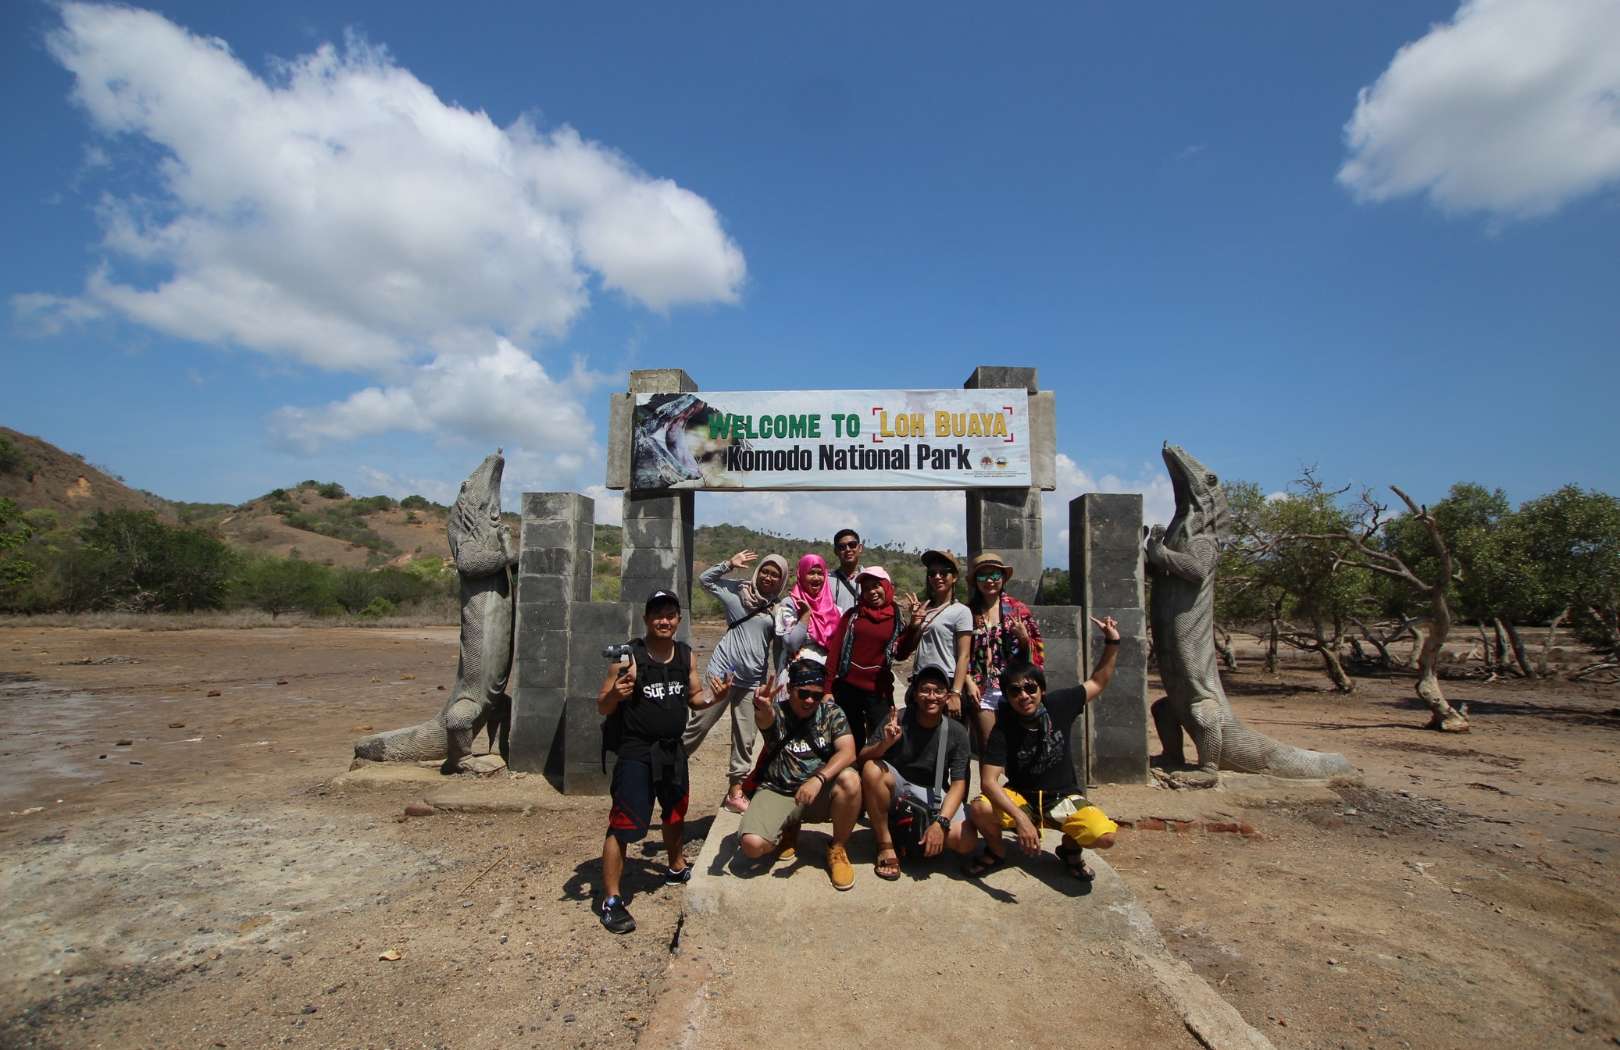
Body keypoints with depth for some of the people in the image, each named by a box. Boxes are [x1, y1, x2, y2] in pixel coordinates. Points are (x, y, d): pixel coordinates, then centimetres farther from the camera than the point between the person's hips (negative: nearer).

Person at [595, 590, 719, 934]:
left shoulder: (686, 655, 1)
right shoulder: (630, 657, -17)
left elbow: (694, 696, 13)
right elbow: (601, 707, -13)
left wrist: (712, 699, -8)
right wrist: (615, 695, -35)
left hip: (672, 749, 7)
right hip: (636, 752, -7)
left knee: (675, 812, 25)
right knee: (622, 824, -7)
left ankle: (676, 868, 50)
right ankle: (610, 900, 9)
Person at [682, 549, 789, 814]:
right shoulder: (739, 591, 1)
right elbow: (705, 579, 4)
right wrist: (729, 564, -8)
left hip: (753, 680, 3)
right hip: (722, 671, -2)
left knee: (745, 738, 10)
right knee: (697, 725, 2)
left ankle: (735, 791, 21)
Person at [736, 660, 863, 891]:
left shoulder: (832, 713, -1)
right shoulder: (776, 713, -7)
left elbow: (848, 752, -16)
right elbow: (764, 720, -32)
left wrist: (818, 778, -33)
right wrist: (761, 708, -59)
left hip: (820, 792, 1)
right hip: (778, 792, 0)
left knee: (850, 780, -31)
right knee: (751, 845, -25)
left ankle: (838, 849, -5)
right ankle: (789, 829, 12)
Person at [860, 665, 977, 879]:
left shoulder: (957, 732, -10)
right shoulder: (897, 719, -13)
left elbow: (958, 783, -12)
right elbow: (863, 758, -15)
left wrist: (940, 822, -26)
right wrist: (885, 744, -38)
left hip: (933, 794, 1)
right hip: (897, 790, -1)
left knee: (965, 843, -23)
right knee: (872, 769, -33)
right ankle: (886, 844, -16)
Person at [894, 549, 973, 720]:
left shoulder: (961, 611, -5)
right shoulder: (923, 608, 10)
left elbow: (964, 656, -10)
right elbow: (904, 650, 13)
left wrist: (956, 693, -17)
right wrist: (914, 623, -2)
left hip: (946, 683, -6)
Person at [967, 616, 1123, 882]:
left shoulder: (1059, 704, -11)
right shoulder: (1003, 729, -20)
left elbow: (1097, 683, 6)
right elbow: (988, 781, -30)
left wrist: (1112, 643, -4)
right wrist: (1020, 818, -43)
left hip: (1063, 798, 2)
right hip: (1020, 798, -1)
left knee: (1104, 836, -27)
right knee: (979, 809, -31)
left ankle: (1070, 846, 10)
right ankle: (996, 851, 3)